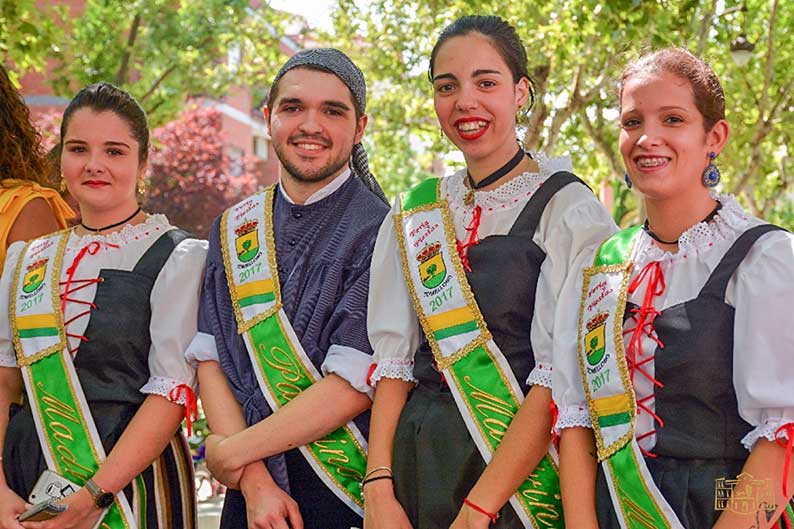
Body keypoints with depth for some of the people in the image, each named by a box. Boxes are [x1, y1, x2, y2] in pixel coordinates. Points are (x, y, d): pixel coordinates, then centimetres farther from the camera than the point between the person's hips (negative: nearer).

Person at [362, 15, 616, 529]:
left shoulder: (569, 210, -7)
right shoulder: (412, 216, 8)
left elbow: (559, 376, -15)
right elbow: (393, 357, 4)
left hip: (522, 469, -4)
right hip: (418, 463, 4)